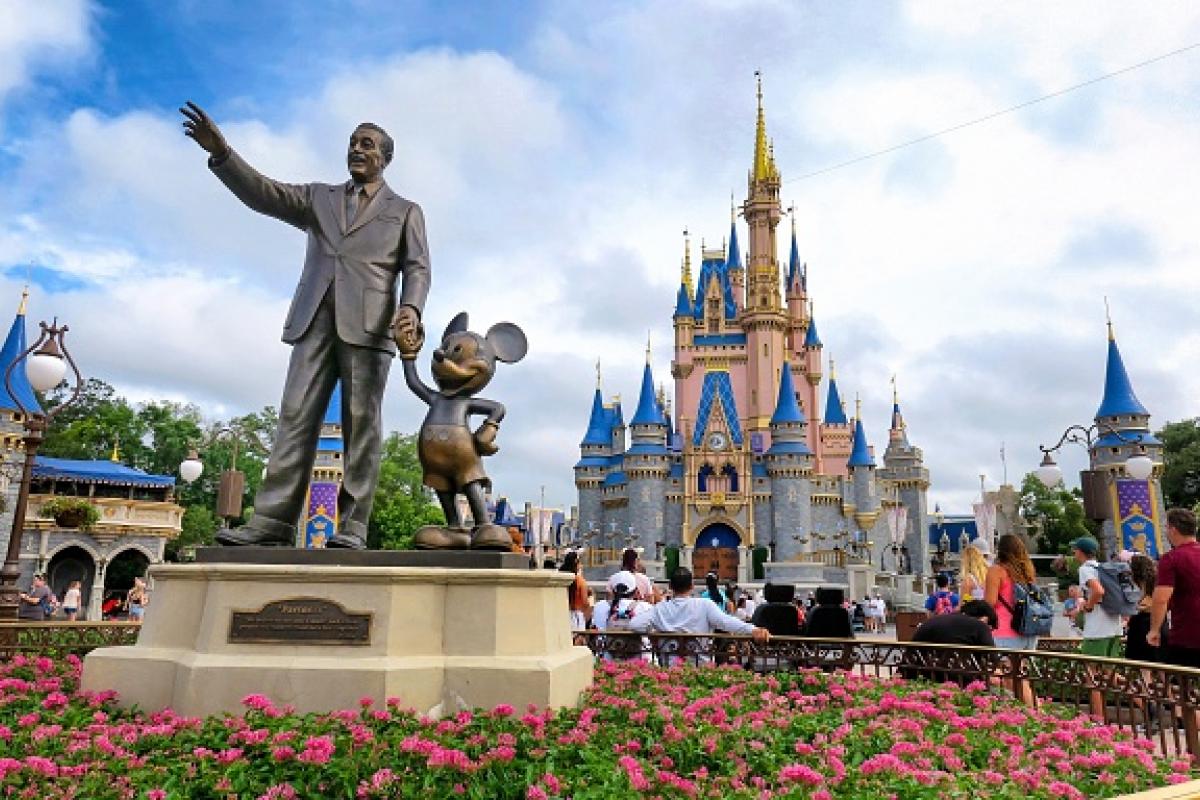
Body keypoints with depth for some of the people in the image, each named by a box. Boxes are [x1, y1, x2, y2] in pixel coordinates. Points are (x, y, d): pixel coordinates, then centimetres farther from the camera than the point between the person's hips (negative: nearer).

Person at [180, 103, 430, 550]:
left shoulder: (405, 211, 18)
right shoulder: (319, 198, 27)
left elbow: (417, 268, 5)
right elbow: (264, 195, 13)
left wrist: (411, 308, -15)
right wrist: (222, 154, -4)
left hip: (369, 324, -3)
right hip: (315, 321, 3)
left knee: (361, 424, -7)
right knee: (296, 418, -5)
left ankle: (352, 527, -6)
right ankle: (272, 522, -7)